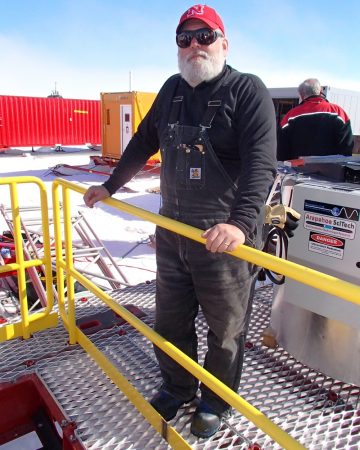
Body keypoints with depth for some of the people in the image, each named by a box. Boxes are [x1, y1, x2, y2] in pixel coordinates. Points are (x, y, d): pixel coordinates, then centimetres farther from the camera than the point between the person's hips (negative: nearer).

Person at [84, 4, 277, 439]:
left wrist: (241, 222, -36)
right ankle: (177, 387, 44)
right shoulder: (173, 89, 11)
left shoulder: (248, 90, -7)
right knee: (170, 320, 19)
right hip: (172, 229, 6)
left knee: (225, 329, 12)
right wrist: (111, 185, 26)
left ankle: (215, 402, 37)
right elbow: (144, 142, 21)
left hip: (224, 237, -5)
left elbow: (261, 162, -21)